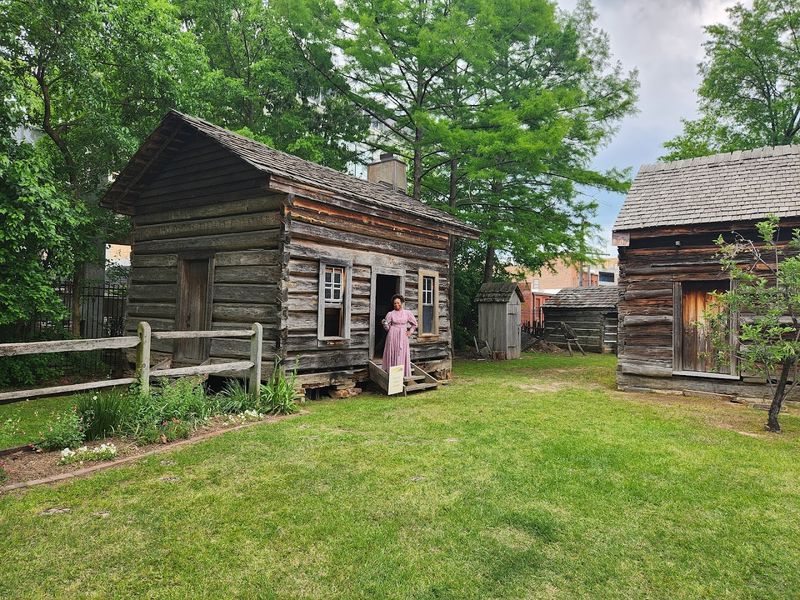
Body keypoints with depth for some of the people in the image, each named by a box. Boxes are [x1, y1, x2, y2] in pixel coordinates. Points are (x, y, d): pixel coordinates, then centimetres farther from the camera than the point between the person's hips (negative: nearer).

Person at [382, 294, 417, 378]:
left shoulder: (407, 313, 5)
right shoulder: (390, 314, 2)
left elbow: (414, 324, 16)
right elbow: (386, 326, 6)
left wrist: (410, 332, 7)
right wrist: (385, 323, -14)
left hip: (403, 336, 1)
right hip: (393, 336, -1)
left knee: (402, 354, 0)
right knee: (392, 353, -1)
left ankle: (402, 373, 6)